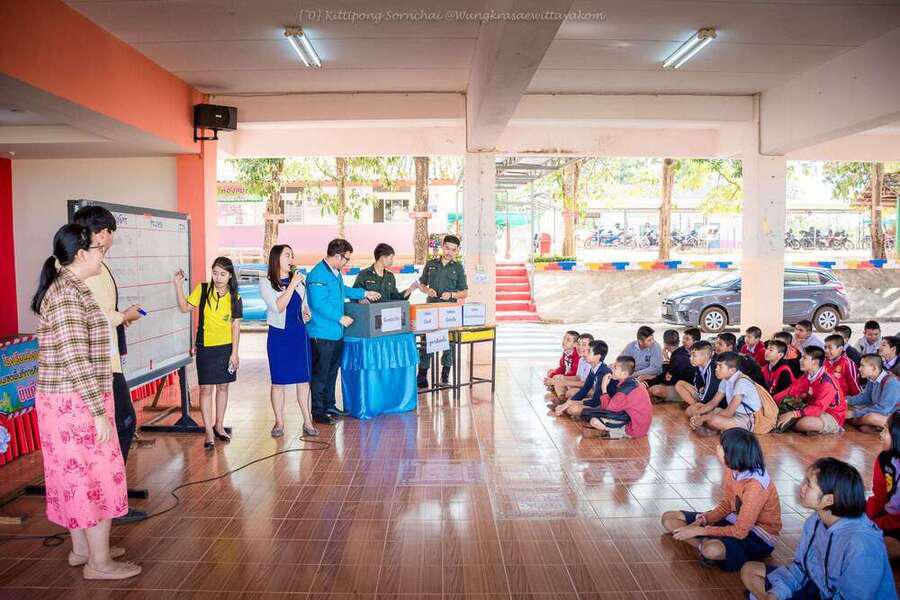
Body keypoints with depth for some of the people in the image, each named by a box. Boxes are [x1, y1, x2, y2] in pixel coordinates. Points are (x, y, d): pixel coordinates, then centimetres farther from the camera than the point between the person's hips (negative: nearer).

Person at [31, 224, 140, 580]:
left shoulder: (69, 288, 11)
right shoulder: (66, 293, -21)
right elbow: (75, 360, -25)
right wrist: (99, 412, -23)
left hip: (70, 401, 10)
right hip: (77, 403, -10)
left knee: (77, 475, 18)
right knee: (98, 477, 0)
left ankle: (82, 548, 32)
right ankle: (99, 563, 12)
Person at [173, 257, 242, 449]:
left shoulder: (234, 298, -3)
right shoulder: (202, 290, -4)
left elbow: (236, 326, -2)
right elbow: (185, 308, 0)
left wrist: (234, 353, -5)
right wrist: (179, 286, -11)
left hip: (227, 347, 1)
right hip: (205, 347, -1)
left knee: (223, 386, 11)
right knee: (206, 388, -2)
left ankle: (219, 426, 27)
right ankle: (209, 433, 5)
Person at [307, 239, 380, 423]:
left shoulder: (336, 273, 14)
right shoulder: (318, 275, -19)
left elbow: (343, 290, 32)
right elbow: (319, 304, -23)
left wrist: (364, 293, 33)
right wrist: (340, 318, -18)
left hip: (336, 333, 10)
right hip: (322, 334, -10)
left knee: (332, 372, 18)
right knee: (320, 374, 0)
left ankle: (330, 406, 30)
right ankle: (318, 412, 9)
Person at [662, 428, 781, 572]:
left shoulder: (755, 485, -31)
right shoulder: (732, 469, -8)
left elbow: (740, 531, -26)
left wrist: (700, 531, -23)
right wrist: (702, 520, -12)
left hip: (759, 538, -8)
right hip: (734, 520, 8)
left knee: (712, 550, -40)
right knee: (669, 518, 0)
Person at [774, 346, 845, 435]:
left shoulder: (827, 382, -25)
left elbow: (819, 408, -34)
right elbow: (791, 390, 0)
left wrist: (793, 414, -42)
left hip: (833, 417, -7)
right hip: (817, 412, 7)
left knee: (804, 423, -34)